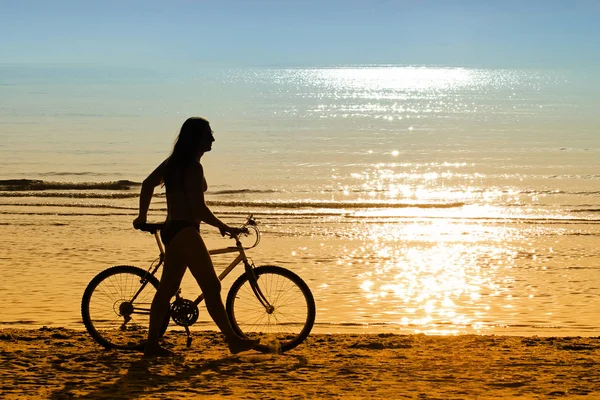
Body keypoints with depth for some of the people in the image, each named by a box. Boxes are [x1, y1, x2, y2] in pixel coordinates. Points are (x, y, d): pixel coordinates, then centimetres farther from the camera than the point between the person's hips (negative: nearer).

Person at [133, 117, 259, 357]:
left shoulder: (174, 162, 14)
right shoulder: (193, 168, -16)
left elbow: (148, 184, 23)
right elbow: (199, 209, -19)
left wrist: (143, 216, 30)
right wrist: (224, 228, -9)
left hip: (171, 231, 10)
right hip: (185, 232, -10)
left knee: (166, 289, 11)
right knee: (211, 287, -8)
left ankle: (152, 345, 14)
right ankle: (233, 340, -8)